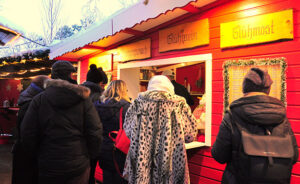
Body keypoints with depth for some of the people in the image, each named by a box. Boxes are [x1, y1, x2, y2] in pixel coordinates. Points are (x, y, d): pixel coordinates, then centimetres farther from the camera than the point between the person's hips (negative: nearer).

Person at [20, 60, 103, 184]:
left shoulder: (39, 99, -4)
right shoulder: (83, 99, -6)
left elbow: (27, 133, -3)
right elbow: (95, 132, -10)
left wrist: (37, 155, 12)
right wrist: (90, 156, 5)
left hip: (48, 165, 1)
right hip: (79, 166, -1)